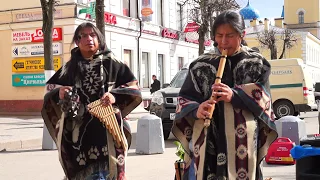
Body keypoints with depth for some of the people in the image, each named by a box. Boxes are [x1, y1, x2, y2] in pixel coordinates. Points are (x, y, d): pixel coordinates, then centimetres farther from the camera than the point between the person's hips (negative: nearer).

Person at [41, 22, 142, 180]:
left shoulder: (111, 63, 5)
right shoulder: (70, 67, 12)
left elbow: (133, 88, 3)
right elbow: (50, 92, 15)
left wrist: (115, 96, -15)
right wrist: (59, 93, -7)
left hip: (106, 129, -2)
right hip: (78, 130, 2)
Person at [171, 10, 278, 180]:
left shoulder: (256, 63, 8)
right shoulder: (201, 64, 9)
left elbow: (262, 96, -2)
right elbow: (185, 98, 7)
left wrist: (235, 95, -19)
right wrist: (197, 110, -16)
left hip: (243, 140, 0)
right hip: (207, 138, 1)